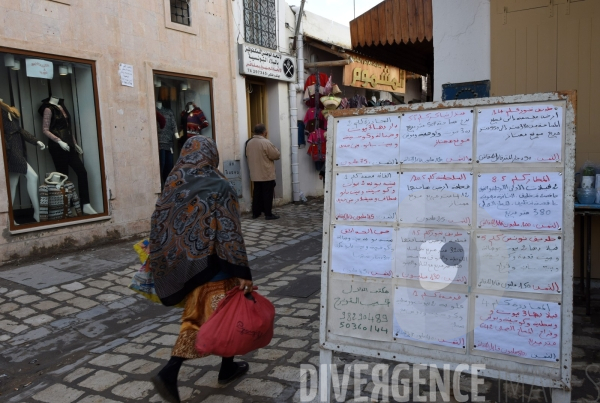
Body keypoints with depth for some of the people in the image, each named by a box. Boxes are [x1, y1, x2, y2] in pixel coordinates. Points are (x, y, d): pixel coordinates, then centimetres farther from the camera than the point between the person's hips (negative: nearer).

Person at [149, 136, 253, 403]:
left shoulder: (172, 185, 2)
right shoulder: (219, 187, -14)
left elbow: (159, 227, 5)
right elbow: (230, 233, -18)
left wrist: (158, 264, 16)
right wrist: (242, 272, -16)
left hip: (183, 265, 5)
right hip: (213, 266, -5)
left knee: (194, 318, 16)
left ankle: (169, 373, 3)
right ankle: (227, 369, 31)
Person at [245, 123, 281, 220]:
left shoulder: (249, 143, 4)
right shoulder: (266, 142, -17)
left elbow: (247, 155, 15)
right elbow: (277, 155, -13)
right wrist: (275, 149, 6)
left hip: (255, 174, 7)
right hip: (267, 174, -7)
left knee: (257, 193, 13)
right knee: (267, 194, 0)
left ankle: (255, 213, 17)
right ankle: (268, 214, 2)